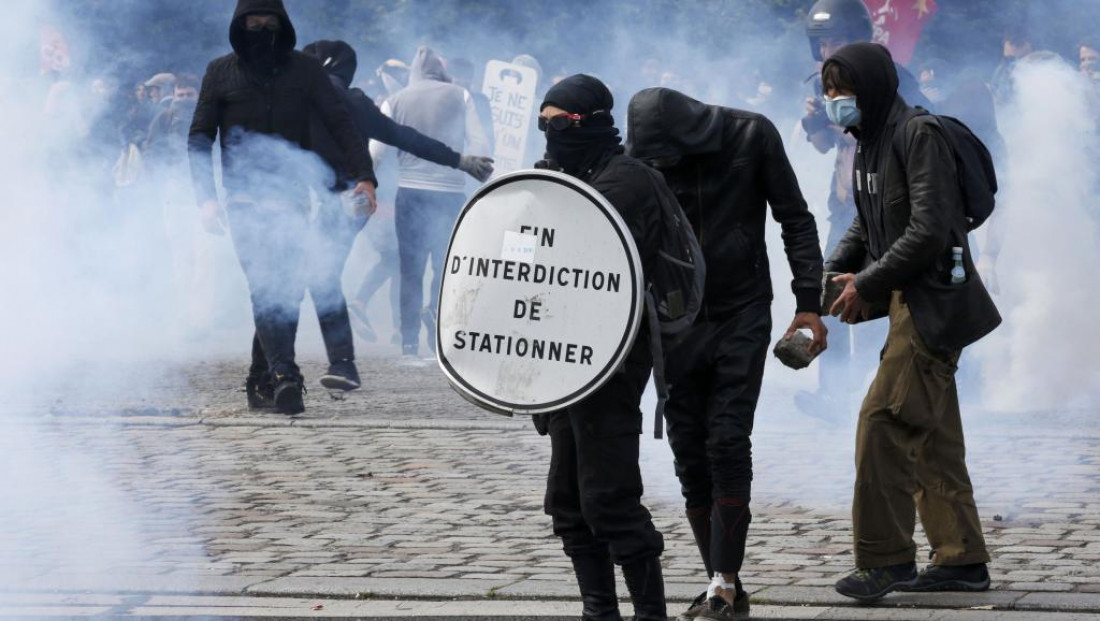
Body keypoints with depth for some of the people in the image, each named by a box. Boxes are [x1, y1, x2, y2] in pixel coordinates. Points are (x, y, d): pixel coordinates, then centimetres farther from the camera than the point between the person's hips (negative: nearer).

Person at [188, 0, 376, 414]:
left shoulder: (304, 70, 8)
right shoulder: (221, 73, 7)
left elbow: (339, 123, 2)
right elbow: (199, 138, 8)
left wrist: (363, 176, -12)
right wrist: (206, 198, -4)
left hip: (291, 197, 2)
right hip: (245, 200, -2)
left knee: (287, 291, 0)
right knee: (266, 288, -15)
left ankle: (262, 382, 10)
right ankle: (283, 376, -24)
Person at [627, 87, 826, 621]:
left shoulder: (750, 137, -9)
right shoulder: (643, 162, -5)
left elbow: (795, 220, -3)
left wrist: (809, 302, -8)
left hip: (742, 317, -2)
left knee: (727, 443, -12)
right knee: (690, 455, 2)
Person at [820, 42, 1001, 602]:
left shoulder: (919, 136, -16)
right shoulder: (870, 143, 13)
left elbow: (929, 232, -22)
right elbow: (867, 224, 22)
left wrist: (867, 284, -17)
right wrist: (834, 271, 5)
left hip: (934, 301, -10)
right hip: (910, 301, 10)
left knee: (883, 422, -13)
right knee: (932, 434, 11)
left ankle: (885, 558, -9)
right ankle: (962, 560, 16)